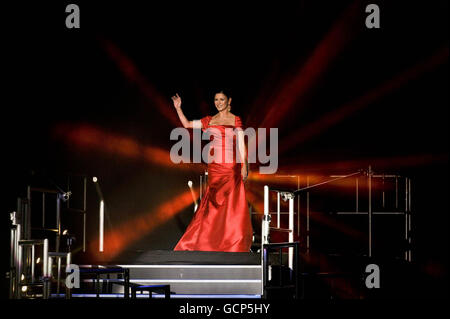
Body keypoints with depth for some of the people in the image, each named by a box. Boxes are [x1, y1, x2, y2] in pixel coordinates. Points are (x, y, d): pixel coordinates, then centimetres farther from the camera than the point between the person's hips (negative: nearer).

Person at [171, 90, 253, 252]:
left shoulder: (235, 120, 5)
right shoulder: (209, 120, 14)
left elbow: (241, 144, 0)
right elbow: (187, 124, 15)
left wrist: (244, 165, -8)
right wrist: (178, 108, 6)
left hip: (231, 166, -3)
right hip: (214, 166, 3)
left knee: (231, 204, -5)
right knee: (214, 204, 1)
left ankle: (234, 243, 0)